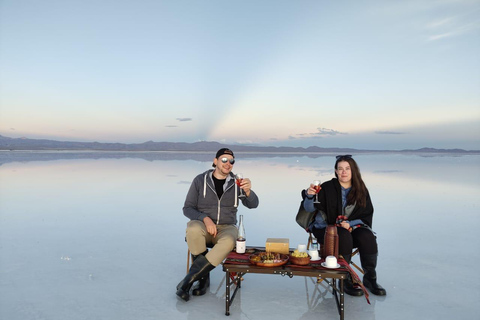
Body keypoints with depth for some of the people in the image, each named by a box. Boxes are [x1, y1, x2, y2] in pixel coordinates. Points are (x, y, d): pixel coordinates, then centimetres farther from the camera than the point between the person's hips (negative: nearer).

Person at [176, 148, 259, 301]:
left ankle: (189, 278, -21)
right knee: (193, 229, -37)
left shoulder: (236, 183, 5)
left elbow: (252, 204, -6)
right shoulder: (200, 180, 1)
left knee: (228, 241, -35)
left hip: (226, 228, 1)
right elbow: (187, 208, 0)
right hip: (202, 224, 0)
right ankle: (204, 277, -15)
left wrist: (248, 191, -29)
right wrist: (205, 219, -19)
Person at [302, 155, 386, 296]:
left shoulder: (361, 190, 3)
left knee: (368, 237, -25)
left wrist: (350, 224, -14)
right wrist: (309, 195, -33)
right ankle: (345, 280, -17)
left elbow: (367, 216, 4)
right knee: (344, 237, -33)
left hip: (352, 226, 3)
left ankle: (370, 278, -5)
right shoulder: (327, 188, -7)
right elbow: (309, 208, -11)